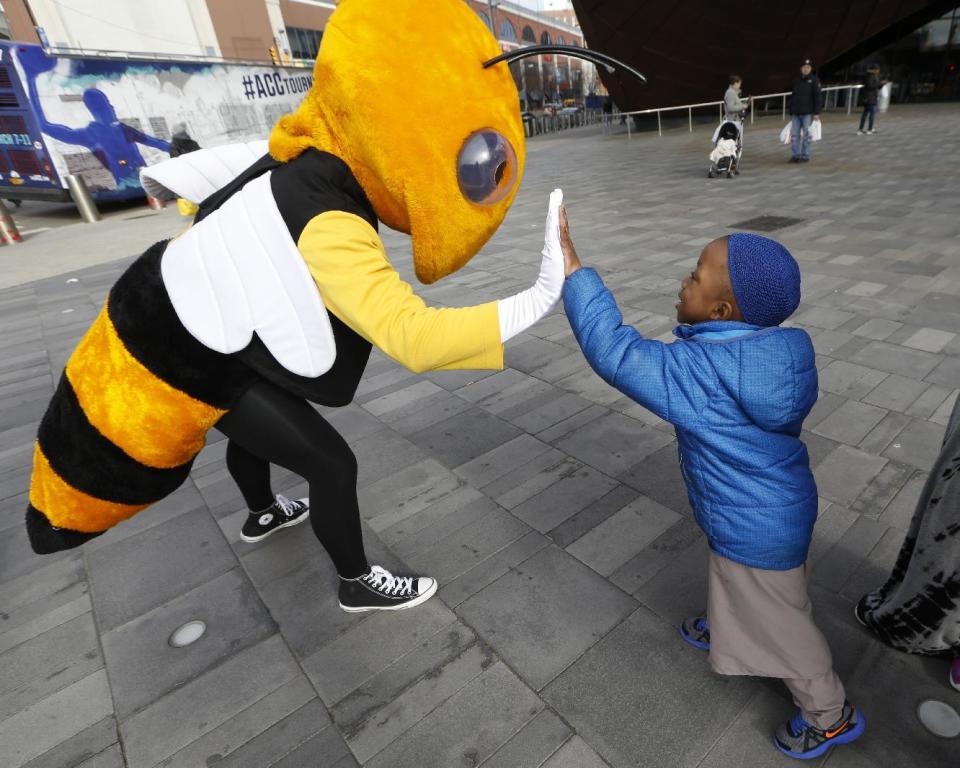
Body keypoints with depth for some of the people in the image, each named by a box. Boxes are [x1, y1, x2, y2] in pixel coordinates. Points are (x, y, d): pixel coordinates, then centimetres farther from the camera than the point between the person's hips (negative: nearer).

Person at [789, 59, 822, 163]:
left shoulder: (814, 80, -1)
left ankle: (805, 156, 5)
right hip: (796, 113, 4)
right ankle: (795, 156, 6)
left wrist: (816, 112, -12)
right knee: (794, 135, 1)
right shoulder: (796, 81, 13)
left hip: (807, 113, -4)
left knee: (806, 136, 0)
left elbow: (818, 96, -6)